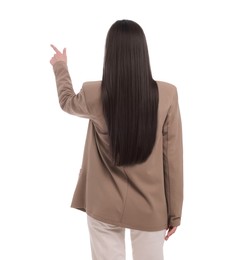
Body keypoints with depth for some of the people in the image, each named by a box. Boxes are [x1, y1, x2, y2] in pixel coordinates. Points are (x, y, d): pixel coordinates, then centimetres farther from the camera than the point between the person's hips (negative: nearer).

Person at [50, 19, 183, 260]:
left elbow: (67, 101, 13)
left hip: (104, 206, 1)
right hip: (150, 207, 0)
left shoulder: (94, 95, -13)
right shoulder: (167, 95, -15)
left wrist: (60, 67, 32)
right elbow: (173, 158, -8)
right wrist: (174, 210, 4)